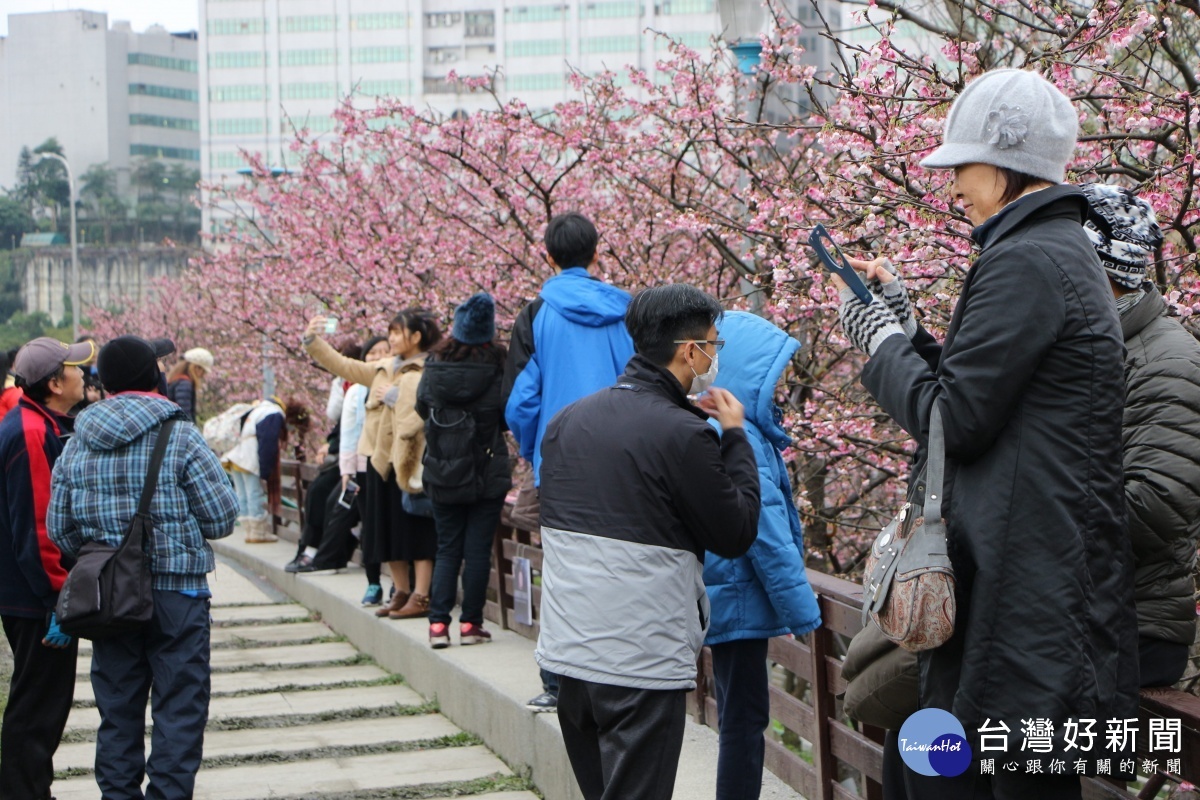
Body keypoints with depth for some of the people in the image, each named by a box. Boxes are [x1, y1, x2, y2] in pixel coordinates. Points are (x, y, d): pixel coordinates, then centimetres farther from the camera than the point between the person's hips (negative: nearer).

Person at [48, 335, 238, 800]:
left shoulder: (77, 443, 3)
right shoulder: (180, 436, -9)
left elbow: (59, 527, 6)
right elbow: (222, 517, -9)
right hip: (175, 592, -4)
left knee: (117, 710, 14)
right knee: (179, 708, 2)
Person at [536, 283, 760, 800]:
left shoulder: (568, 419, 7)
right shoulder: (683, 433, -15)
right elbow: (735, 535, -8)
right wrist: (735, 437, 3)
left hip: (566, 649, 7)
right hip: (642, 660, -7)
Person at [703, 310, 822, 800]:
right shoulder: (740, 439, -21)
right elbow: (768, 535, -21)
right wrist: (801, 610, -14)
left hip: (725, 594, 10)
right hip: (741, 597, -10)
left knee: (742, 718, 18)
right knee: (744, 720, -1)